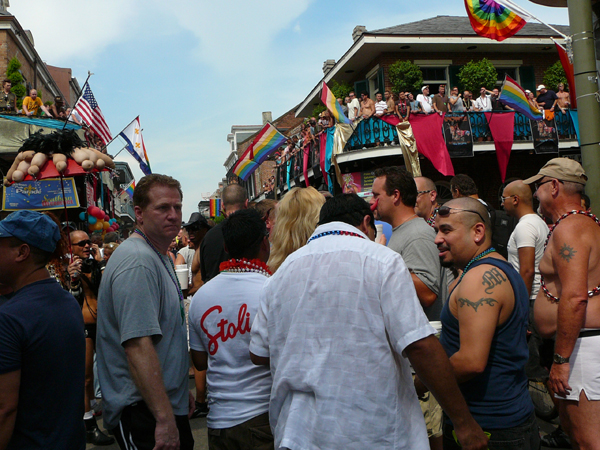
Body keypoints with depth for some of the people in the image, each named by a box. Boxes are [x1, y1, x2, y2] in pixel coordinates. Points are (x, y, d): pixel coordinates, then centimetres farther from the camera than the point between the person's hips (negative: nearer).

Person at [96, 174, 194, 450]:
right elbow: (138, 346, -28)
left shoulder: (160, 258, 14)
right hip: (144, 414, -10)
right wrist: (165, 419, -28)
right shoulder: (137, 262, -20)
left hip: (168, 405, 10)